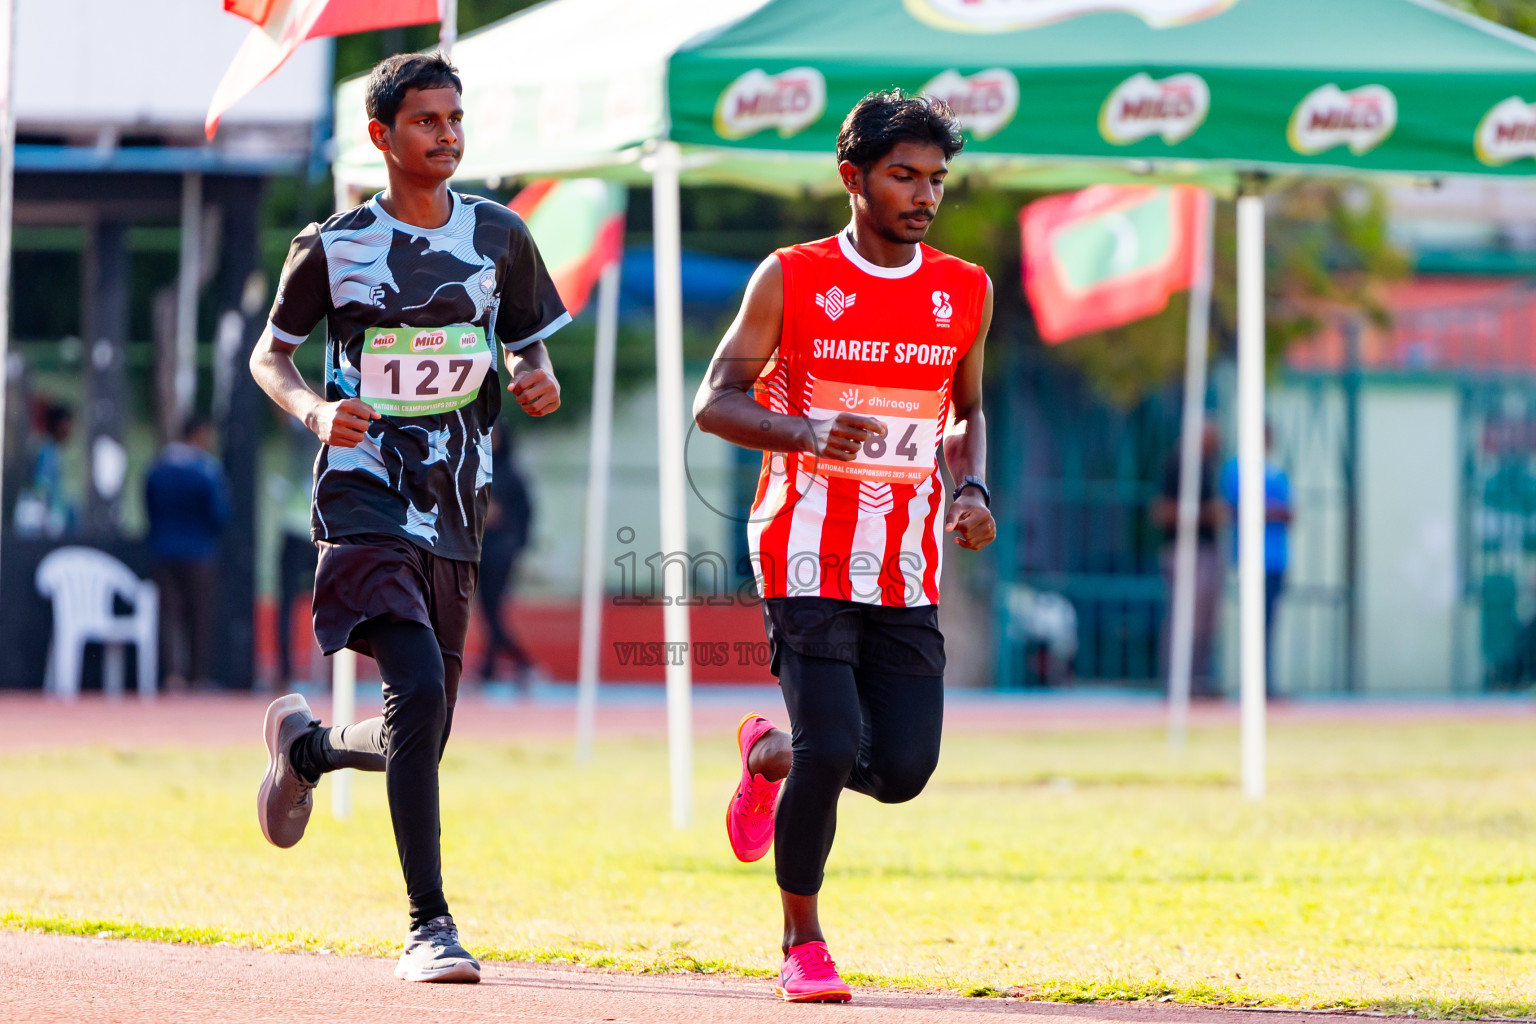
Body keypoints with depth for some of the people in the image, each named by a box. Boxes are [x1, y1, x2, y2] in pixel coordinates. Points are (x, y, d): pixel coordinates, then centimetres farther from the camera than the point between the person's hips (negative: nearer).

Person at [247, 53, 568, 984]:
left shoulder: (499, 236, 6)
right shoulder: (335, 246, -3)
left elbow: (530, 341, 18)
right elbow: (270, 355, 8)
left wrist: (538, 378, -6)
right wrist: (315, 409, -13)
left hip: (455, 513, 5)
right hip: (365, 496, -5)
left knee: (419, 736, 9)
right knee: (419, 688, -24)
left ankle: (306, 746, 44)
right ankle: (429, 924, -19)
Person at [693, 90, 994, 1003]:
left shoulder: (966, 294, 8)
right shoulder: (791, 279, -3)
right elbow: (716, 404, -4)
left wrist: (971, 490, 2)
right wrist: (806, 432, -23)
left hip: (908, 575, 4)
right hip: (808, 559, -4)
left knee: (902, 771, -3)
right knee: (830, 752, -15)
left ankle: (770, 755, 29)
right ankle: (803, 942, 5)